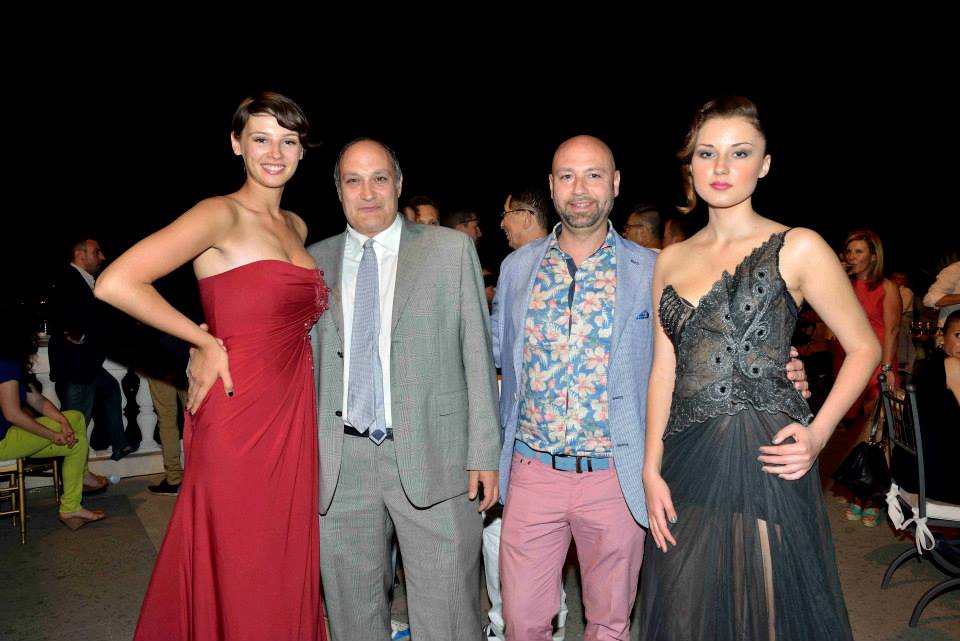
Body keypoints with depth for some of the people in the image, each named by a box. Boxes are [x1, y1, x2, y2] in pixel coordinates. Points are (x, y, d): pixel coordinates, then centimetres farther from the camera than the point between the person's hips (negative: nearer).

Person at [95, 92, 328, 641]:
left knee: (285, 564, 17)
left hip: (292, 412, 7)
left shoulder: (296, 226, 12)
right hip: (240, 411, -6)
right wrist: (207, 342, -12)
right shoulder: (221, 214, -9)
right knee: (235, 570, 8)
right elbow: (116, 283, -19)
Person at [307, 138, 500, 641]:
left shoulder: (451, 249, 3)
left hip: (432, 456, -2)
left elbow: (476, 354, 0)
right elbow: (307, 360, 12)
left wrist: (484, 452, -4)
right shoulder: (316, 260, 10)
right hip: (341, 462, 3)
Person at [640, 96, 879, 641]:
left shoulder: (797, 248, -2)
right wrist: (652, 469, 4)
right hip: (686, 462, 4)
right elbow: (664, 369, 10)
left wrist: (819, 433, -9)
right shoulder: (671, 259, 11)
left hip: (766, 458, -4)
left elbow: (865, 347, 4)